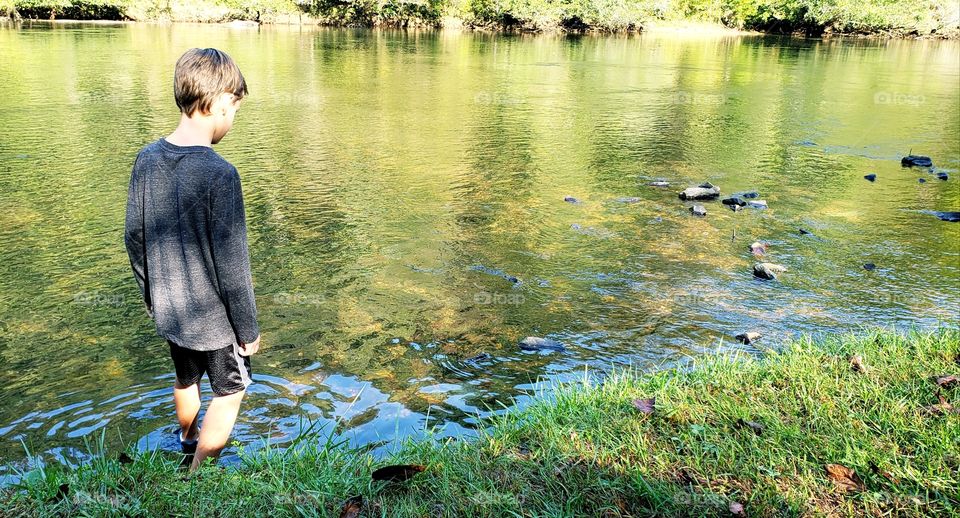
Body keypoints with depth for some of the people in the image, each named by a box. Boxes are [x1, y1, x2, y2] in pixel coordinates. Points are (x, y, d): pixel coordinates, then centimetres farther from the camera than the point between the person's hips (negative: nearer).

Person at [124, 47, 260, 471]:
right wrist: (248, 328, -11)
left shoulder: (147, 159, -5)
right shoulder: (219, 174, -26)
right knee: (229, 392, 16)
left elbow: (134, 238, 4)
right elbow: (231, 263, -22)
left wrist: (150, 294, 19)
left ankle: (188, 442, 54)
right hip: (213, 316, -7)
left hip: (168, 309, 7)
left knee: (186, 379, 30)